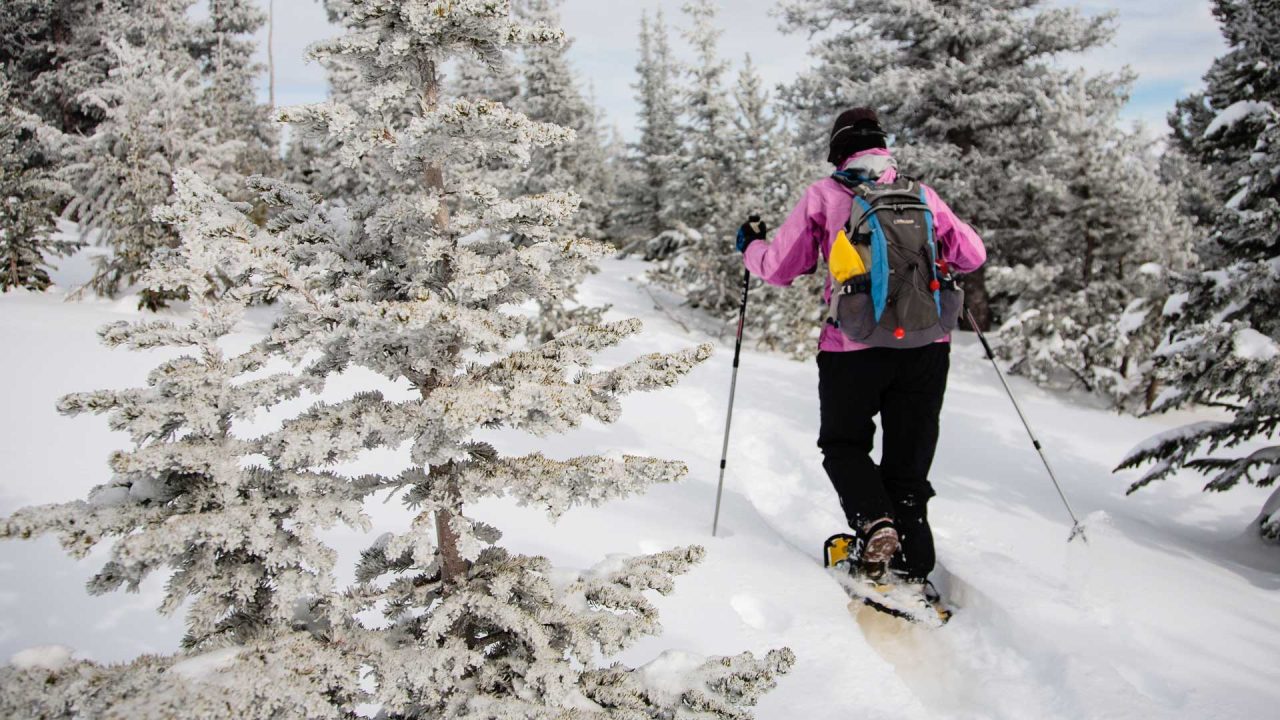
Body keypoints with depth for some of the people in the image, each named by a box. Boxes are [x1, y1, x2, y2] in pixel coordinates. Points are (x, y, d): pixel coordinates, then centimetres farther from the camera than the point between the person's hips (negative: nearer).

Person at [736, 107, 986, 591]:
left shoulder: (825, 195, 4)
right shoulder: (921, 194, 11)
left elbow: (781, 268, 4)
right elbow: (972, 256, 14)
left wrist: (750, 247, 24)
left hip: (854, 344, -2)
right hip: (926, 343, 2)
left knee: (843, 444, 18)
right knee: (909, 459, 13)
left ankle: (874, 522, -7)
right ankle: (913, 570, 11)